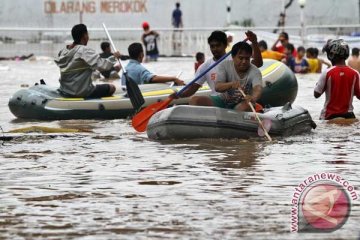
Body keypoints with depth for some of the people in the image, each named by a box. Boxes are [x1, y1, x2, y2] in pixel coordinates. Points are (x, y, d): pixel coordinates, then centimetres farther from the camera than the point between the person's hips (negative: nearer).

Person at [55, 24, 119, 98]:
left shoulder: (64, 51, 2)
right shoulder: (85, 51, -19)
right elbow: (102, 65, -27)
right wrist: (114, 57, -11)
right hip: (82, 93, -8)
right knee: (111, 88, 9)